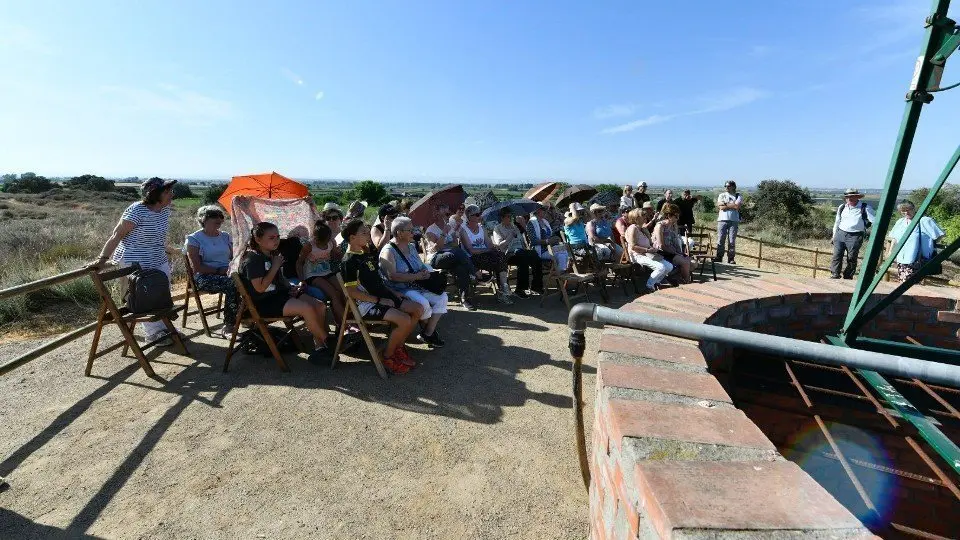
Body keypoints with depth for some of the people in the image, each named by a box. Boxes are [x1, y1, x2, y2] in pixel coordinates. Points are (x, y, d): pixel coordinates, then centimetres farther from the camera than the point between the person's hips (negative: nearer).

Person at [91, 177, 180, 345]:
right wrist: (102, 259, -25)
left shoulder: (165, 208, 2)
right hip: (135, 263, -7)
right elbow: (117, 235, -20)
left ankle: (164, 327, 28)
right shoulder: (137, 211, -20)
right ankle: (153, 333, 11)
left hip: (158, 260, 8)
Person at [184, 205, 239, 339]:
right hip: (205, 277, -4)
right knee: (232, 285, -36)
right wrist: (219, 270, -14)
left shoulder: (225, 236, 20)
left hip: (227, 274, 5)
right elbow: (197, 267, -5)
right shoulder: (194, 239, 4)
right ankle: (228, 326, -27)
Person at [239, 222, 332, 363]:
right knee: (307, 309, -28)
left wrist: (291, 287, 9)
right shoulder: (253, 259, -13)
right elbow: (260, 288, -23)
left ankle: (319, 346, -9)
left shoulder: (274, 255, 15)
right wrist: (275, 267, -16)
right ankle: (328, 342, -9)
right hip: (263, 302, -9)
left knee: (320, 306, -10)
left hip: (279, 294, 9)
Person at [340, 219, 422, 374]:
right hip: (367, 304, -9)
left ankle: (398, 347, 10)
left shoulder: (366, 254, 15)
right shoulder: (349, 261, -13)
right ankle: (387, 356, -3)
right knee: (405, 320, -26)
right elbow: (352, 291, -18)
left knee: (418, 309, 0)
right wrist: (379, 301, -18)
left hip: (384, 296, 9)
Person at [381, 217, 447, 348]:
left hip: (417, 287, 8)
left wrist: (425, 271, -4)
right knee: (423, 303, -31)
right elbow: (392, 276, -23)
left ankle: (427, 333, -9)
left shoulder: (411, 247, 15)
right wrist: (416, 276, -22)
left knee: (442, 296, -9)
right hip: (400, 290, -8)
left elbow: (422, 266, 21)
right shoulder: (388, 251, -11)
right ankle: (429, 329, 1)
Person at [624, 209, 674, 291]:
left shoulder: (643, 229, 18)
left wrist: (654, 248, 2)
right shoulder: (632, 228, -10)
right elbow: (633, 247, -19)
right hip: (638, 255, -9)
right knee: (661, 267, -25)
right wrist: (647, 250, -19)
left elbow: (651, 243, 25)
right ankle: (649, 285, -6)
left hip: (649, 254, 9)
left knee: (670, 267, -1)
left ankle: (656, 281, 16)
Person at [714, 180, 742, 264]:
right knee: (720, 239, -4)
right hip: (722, 220, 1)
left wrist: (725, 204, -2)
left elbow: (737, 206, -8)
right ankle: (719, 257, -1)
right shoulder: (721, 195, 15)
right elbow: (719, 207, -1)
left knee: (732, 241, -2)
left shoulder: (738, 196, 10)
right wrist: (732, 205, -3)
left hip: (734, 220, -1)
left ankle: (731, 258, 1)